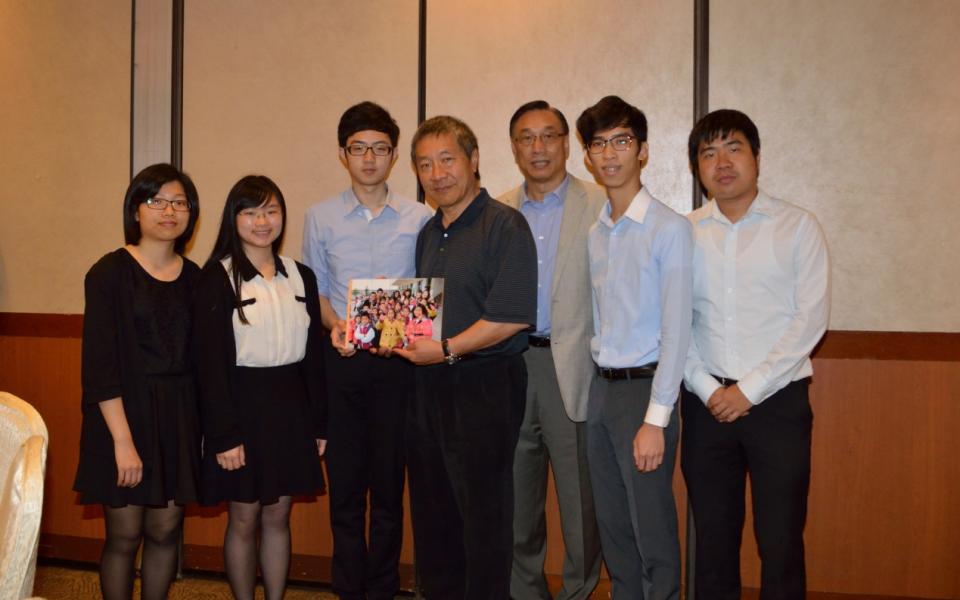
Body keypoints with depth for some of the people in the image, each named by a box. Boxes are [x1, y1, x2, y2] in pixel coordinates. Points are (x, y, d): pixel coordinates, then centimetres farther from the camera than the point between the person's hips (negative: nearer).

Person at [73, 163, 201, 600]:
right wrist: (123, 440, -17)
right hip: (124, 413, -4)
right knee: (124, 536, 4)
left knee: (165, 531, 9)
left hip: (180, 416, 4)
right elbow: (99, 363, -12)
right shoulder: (110, 273, -7)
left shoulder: (195, 278, 6)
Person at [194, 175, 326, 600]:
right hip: (242, 407, -4)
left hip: (290, 409, 4)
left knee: (278, 517, 12)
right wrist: (224, 435, -15)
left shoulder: (300, 277, 8)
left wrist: (318, 424, 7)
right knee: (244, 520, 7)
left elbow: (314, 355, 10)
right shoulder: (218, 277, -7)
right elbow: (210, 362, -11)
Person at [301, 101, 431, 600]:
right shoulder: (320, 218, 6)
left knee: (389, 482, 5)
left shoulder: (420, 219, 3)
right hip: (341, 359, 1)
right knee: (345, 481, 7)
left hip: (397, 360, -1)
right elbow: (315, 291, 9)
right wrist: (335, 325, -9)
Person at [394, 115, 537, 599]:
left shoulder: (504, 224, -10)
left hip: (483, 384, -8)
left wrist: (447, 350, -18)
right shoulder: (428, 234, 15)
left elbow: (513, 316, -18)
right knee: (432, 515, 14)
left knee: (483, 517, 2)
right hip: (428, 385, 8)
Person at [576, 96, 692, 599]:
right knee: (612, 528, 15)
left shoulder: (669, 229, -11)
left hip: (644, 386, -7)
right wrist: (595, 385, 6)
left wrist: (655, 419, -18)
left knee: (653, 531, 1)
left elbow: (676, 330, -15)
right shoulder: (594, 234, 11)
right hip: (600, 387, 7)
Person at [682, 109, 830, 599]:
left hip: (777, 400, -2)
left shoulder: (798, 227, -1)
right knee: (713, 537, 11)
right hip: (706, 404, 2)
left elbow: (810, 319, -7)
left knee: (781, 541, 2)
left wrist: (749, 389, -12)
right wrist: (708, 390, -8)